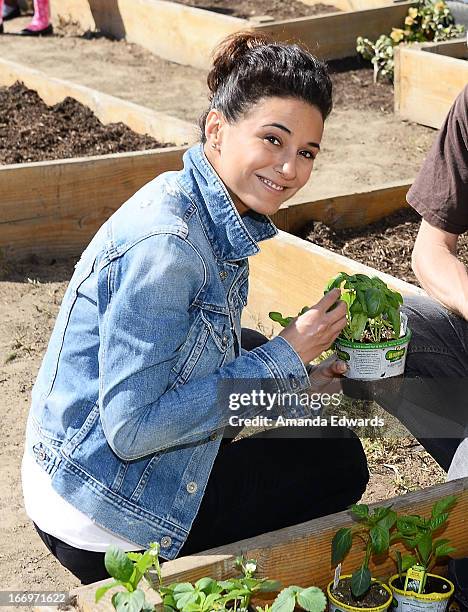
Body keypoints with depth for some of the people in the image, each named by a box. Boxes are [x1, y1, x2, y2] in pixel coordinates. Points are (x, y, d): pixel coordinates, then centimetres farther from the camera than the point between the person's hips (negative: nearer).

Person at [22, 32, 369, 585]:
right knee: (338, 467, 0)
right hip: (100, 522, -9)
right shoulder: (163, 243, -28)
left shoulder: (216, 217, 1)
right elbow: (131, 428, -29)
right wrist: (282, 358, -23)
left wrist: (297, 370, 0)